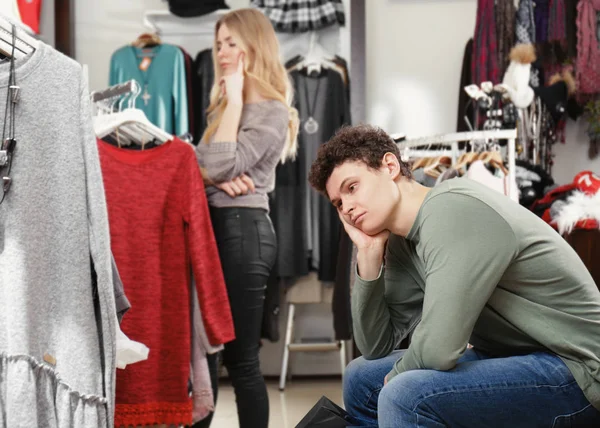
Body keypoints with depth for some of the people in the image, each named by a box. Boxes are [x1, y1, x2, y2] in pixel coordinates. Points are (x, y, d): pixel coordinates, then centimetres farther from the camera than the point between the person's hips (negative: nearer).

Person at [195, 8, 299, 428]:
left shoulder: (272, 110, -8)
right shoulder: (224, 105, 19)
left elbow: (222, 164, -19)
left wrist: (235, 100, -12)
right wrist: (215, 178, -12)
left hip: (243, 229, -9)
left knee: (241, 357, -3)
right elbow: (198, 164, 10)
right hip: (214, 225, 9)